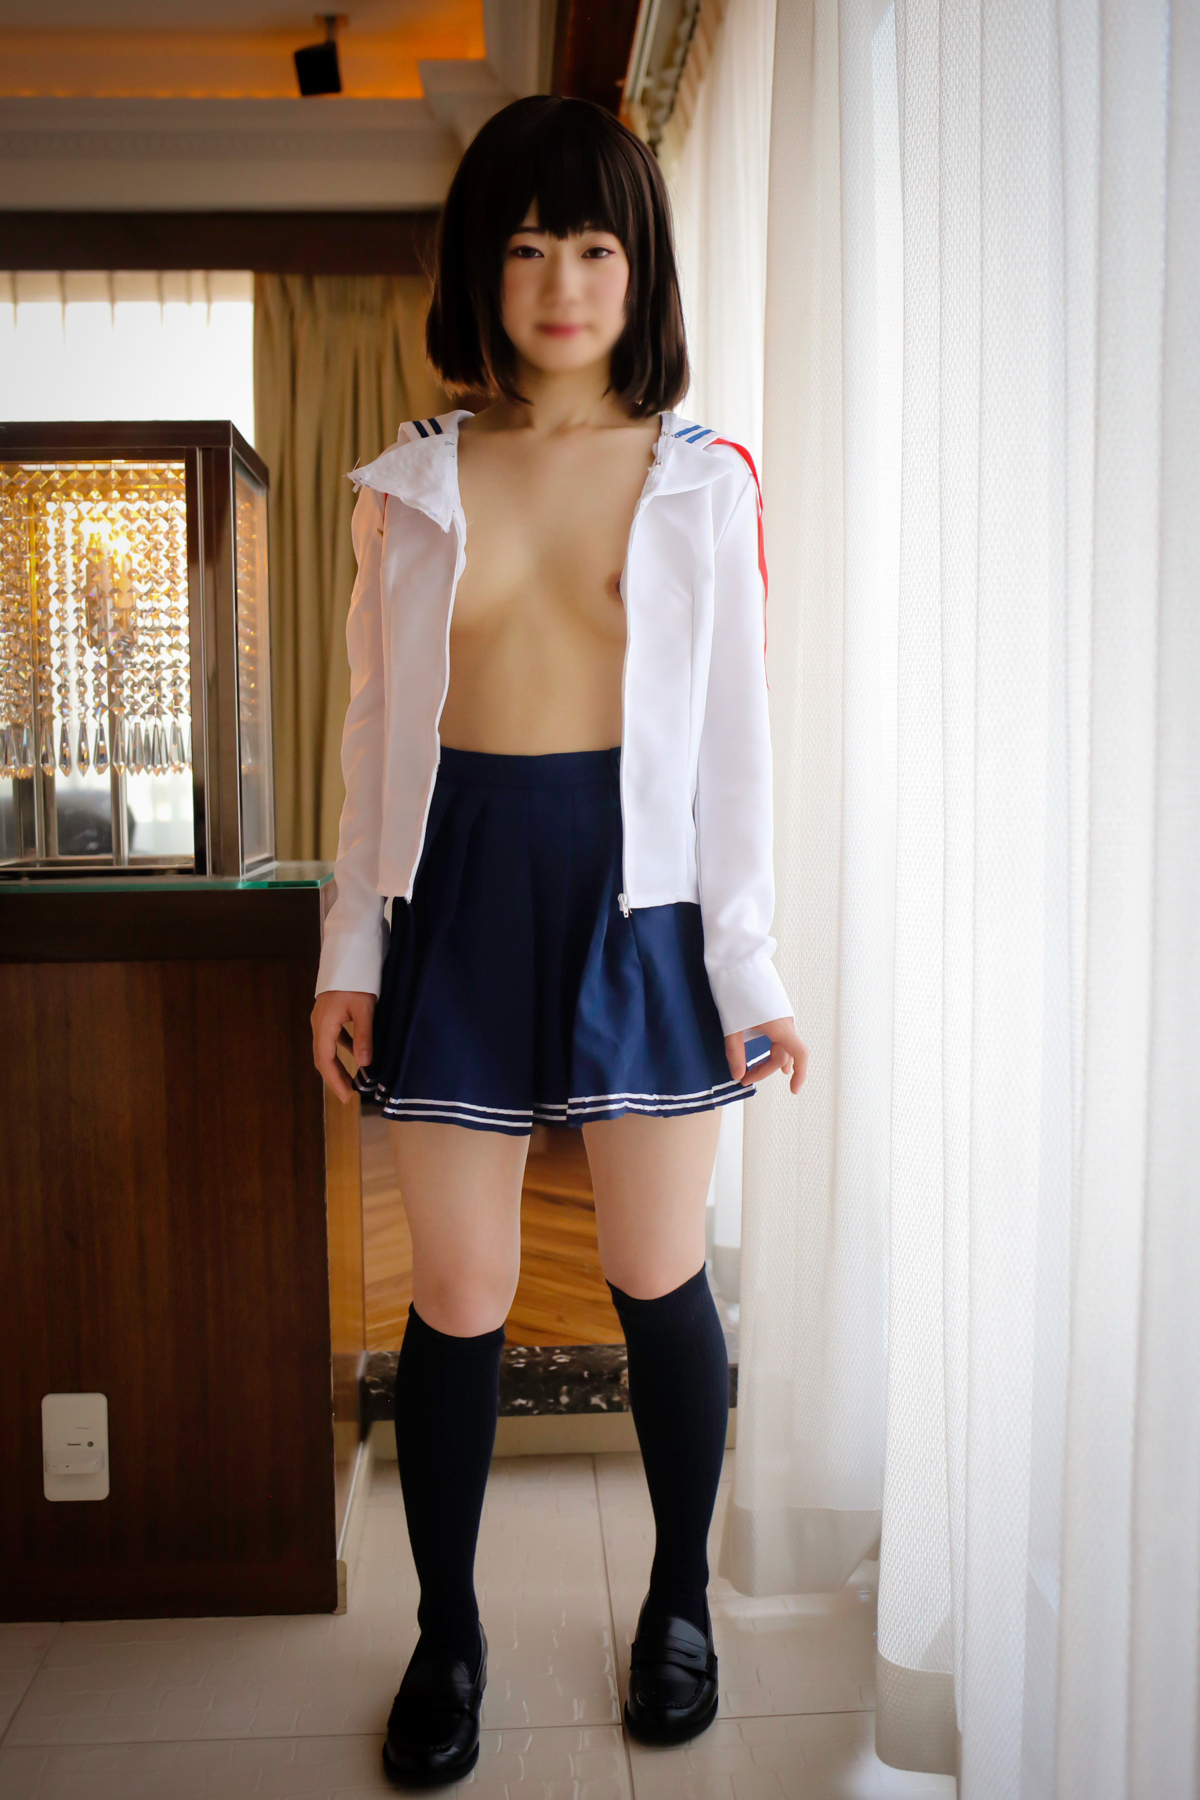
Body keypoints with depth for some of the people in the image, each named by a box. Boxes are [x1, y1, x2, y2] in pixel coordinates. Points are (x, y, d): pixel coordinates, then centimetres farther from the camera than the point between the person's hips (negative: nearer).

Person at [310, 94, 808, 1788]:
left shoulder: (704, 479, 3)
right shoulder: (413, 481, 7)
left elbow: (735, 728, 2)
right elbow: (376, 723, 8)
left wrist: (747, 961, -3)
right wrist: (352, 946, 5)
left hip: (639, 889, -1)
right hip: (461, 888, 1)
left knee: (659, 1277, 10)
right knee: (458, 1295, 7)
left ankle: (681, 1598, 37)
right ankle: (448, 1636, 32)